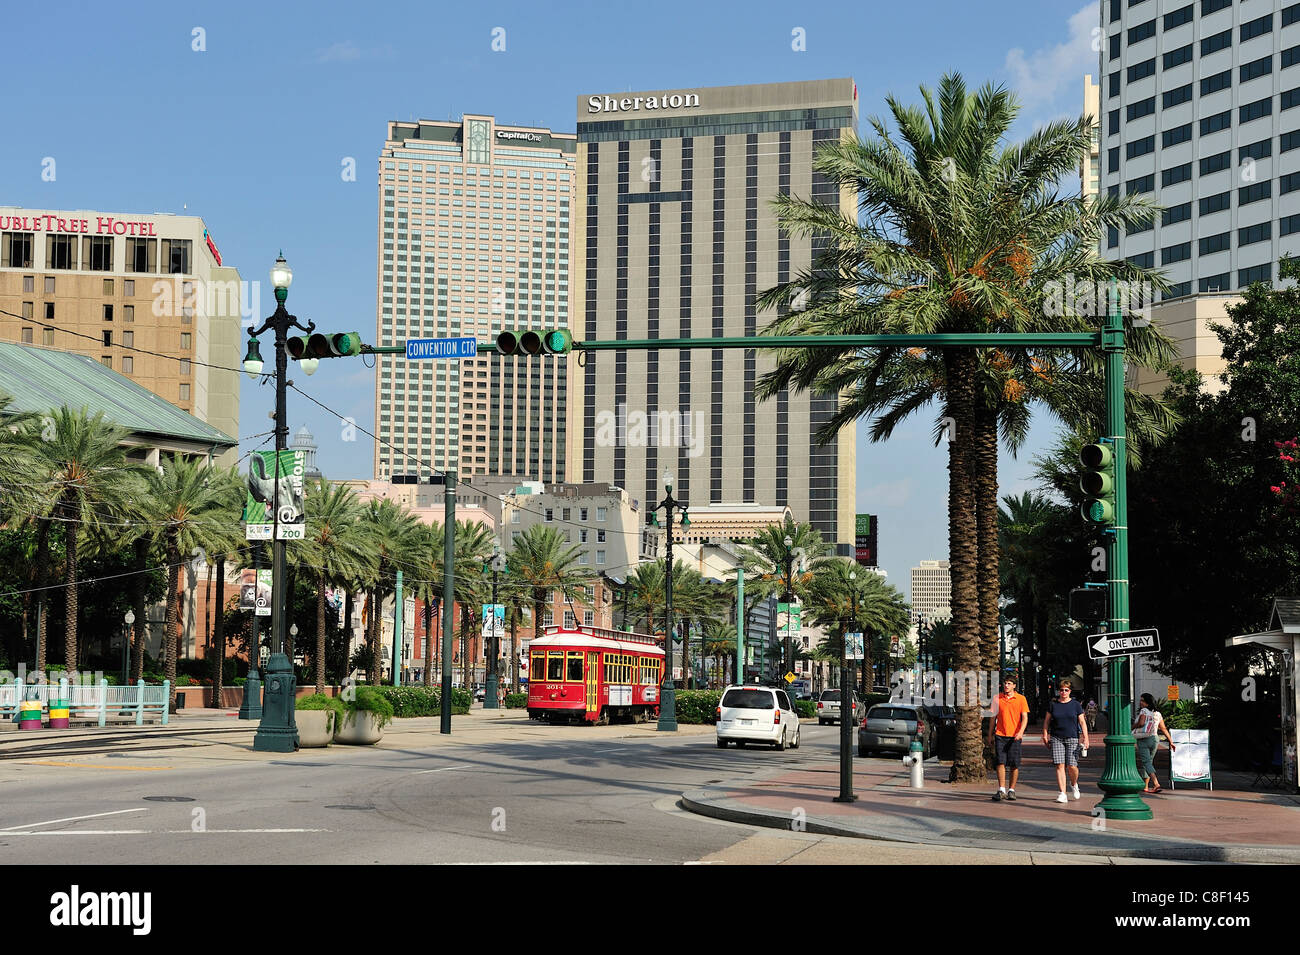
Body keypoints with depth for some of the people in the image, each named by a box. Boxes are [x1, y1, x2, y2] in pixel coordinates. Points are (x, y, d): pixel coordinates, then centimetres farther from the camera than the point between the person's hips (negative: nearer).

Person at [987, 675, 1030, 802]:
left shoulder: (1021, 699, 3)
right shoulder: (997, 698, 8)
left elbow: (1024, 717, -1)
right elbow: (993, 718, 14)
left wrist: (1021, 732, -18)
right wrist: (990, 735, 12)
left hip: (1014, 737, -1)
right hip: (1000, 735, 1)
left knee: (1014, 765, 0)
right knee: (1001, 762, -9)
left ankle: (1012, 790, 11)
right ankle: (1001, 790, -9)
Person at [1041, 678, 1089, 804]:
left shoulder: (1076, 705, 5)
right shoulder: (1053, 704, 8)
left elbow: (1082, 722, 4)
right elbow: (1047, 721, 14)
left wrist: (1085, 738, -5)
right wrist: (1045, 735, 8)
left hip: (1072, 738, -1)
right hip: (1056, 738, 1)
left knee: (1072, 766, -8)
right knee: (1060, 765, -7)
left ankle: (1074, 784, 24)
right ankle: (1062, 793, -6)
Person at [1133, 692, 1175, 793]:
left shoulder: (1144, 711, -8)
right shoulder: (1158, 714, 10)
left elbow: (1141, 723, -22)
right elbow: (1164, 729, 9)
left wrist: (1132, 727, -3)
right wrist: (1171, 742, 10)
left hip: (1143, 740, -6)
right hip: (1154, 739, 6)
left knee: (1146, 762, -11)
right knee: (1149, 762, 18)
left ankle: (1156, 784, -31)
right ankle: (1145, 787, 22)